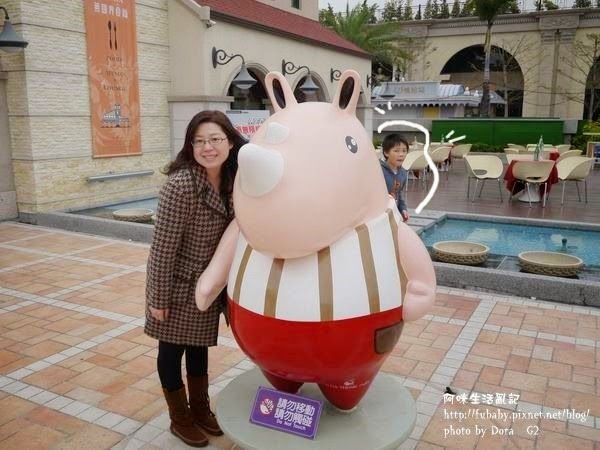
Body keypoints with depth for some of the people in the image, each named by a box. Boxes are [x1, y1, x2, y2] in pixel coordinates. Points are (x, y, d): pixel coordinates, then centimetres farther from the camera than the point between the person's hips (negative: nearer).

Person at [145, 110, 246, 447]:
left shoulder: (231, 180, -5)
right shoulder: (181, 185, -26)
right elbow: (163, 247, -21)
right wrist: (158, 298, -16)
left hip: (209, 283, 7)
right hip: (178, 285, -6)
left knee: (200, 346, 21)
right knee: (172, 348, 12)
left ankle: (201, 409, 40)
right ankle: (180, 418, 33)